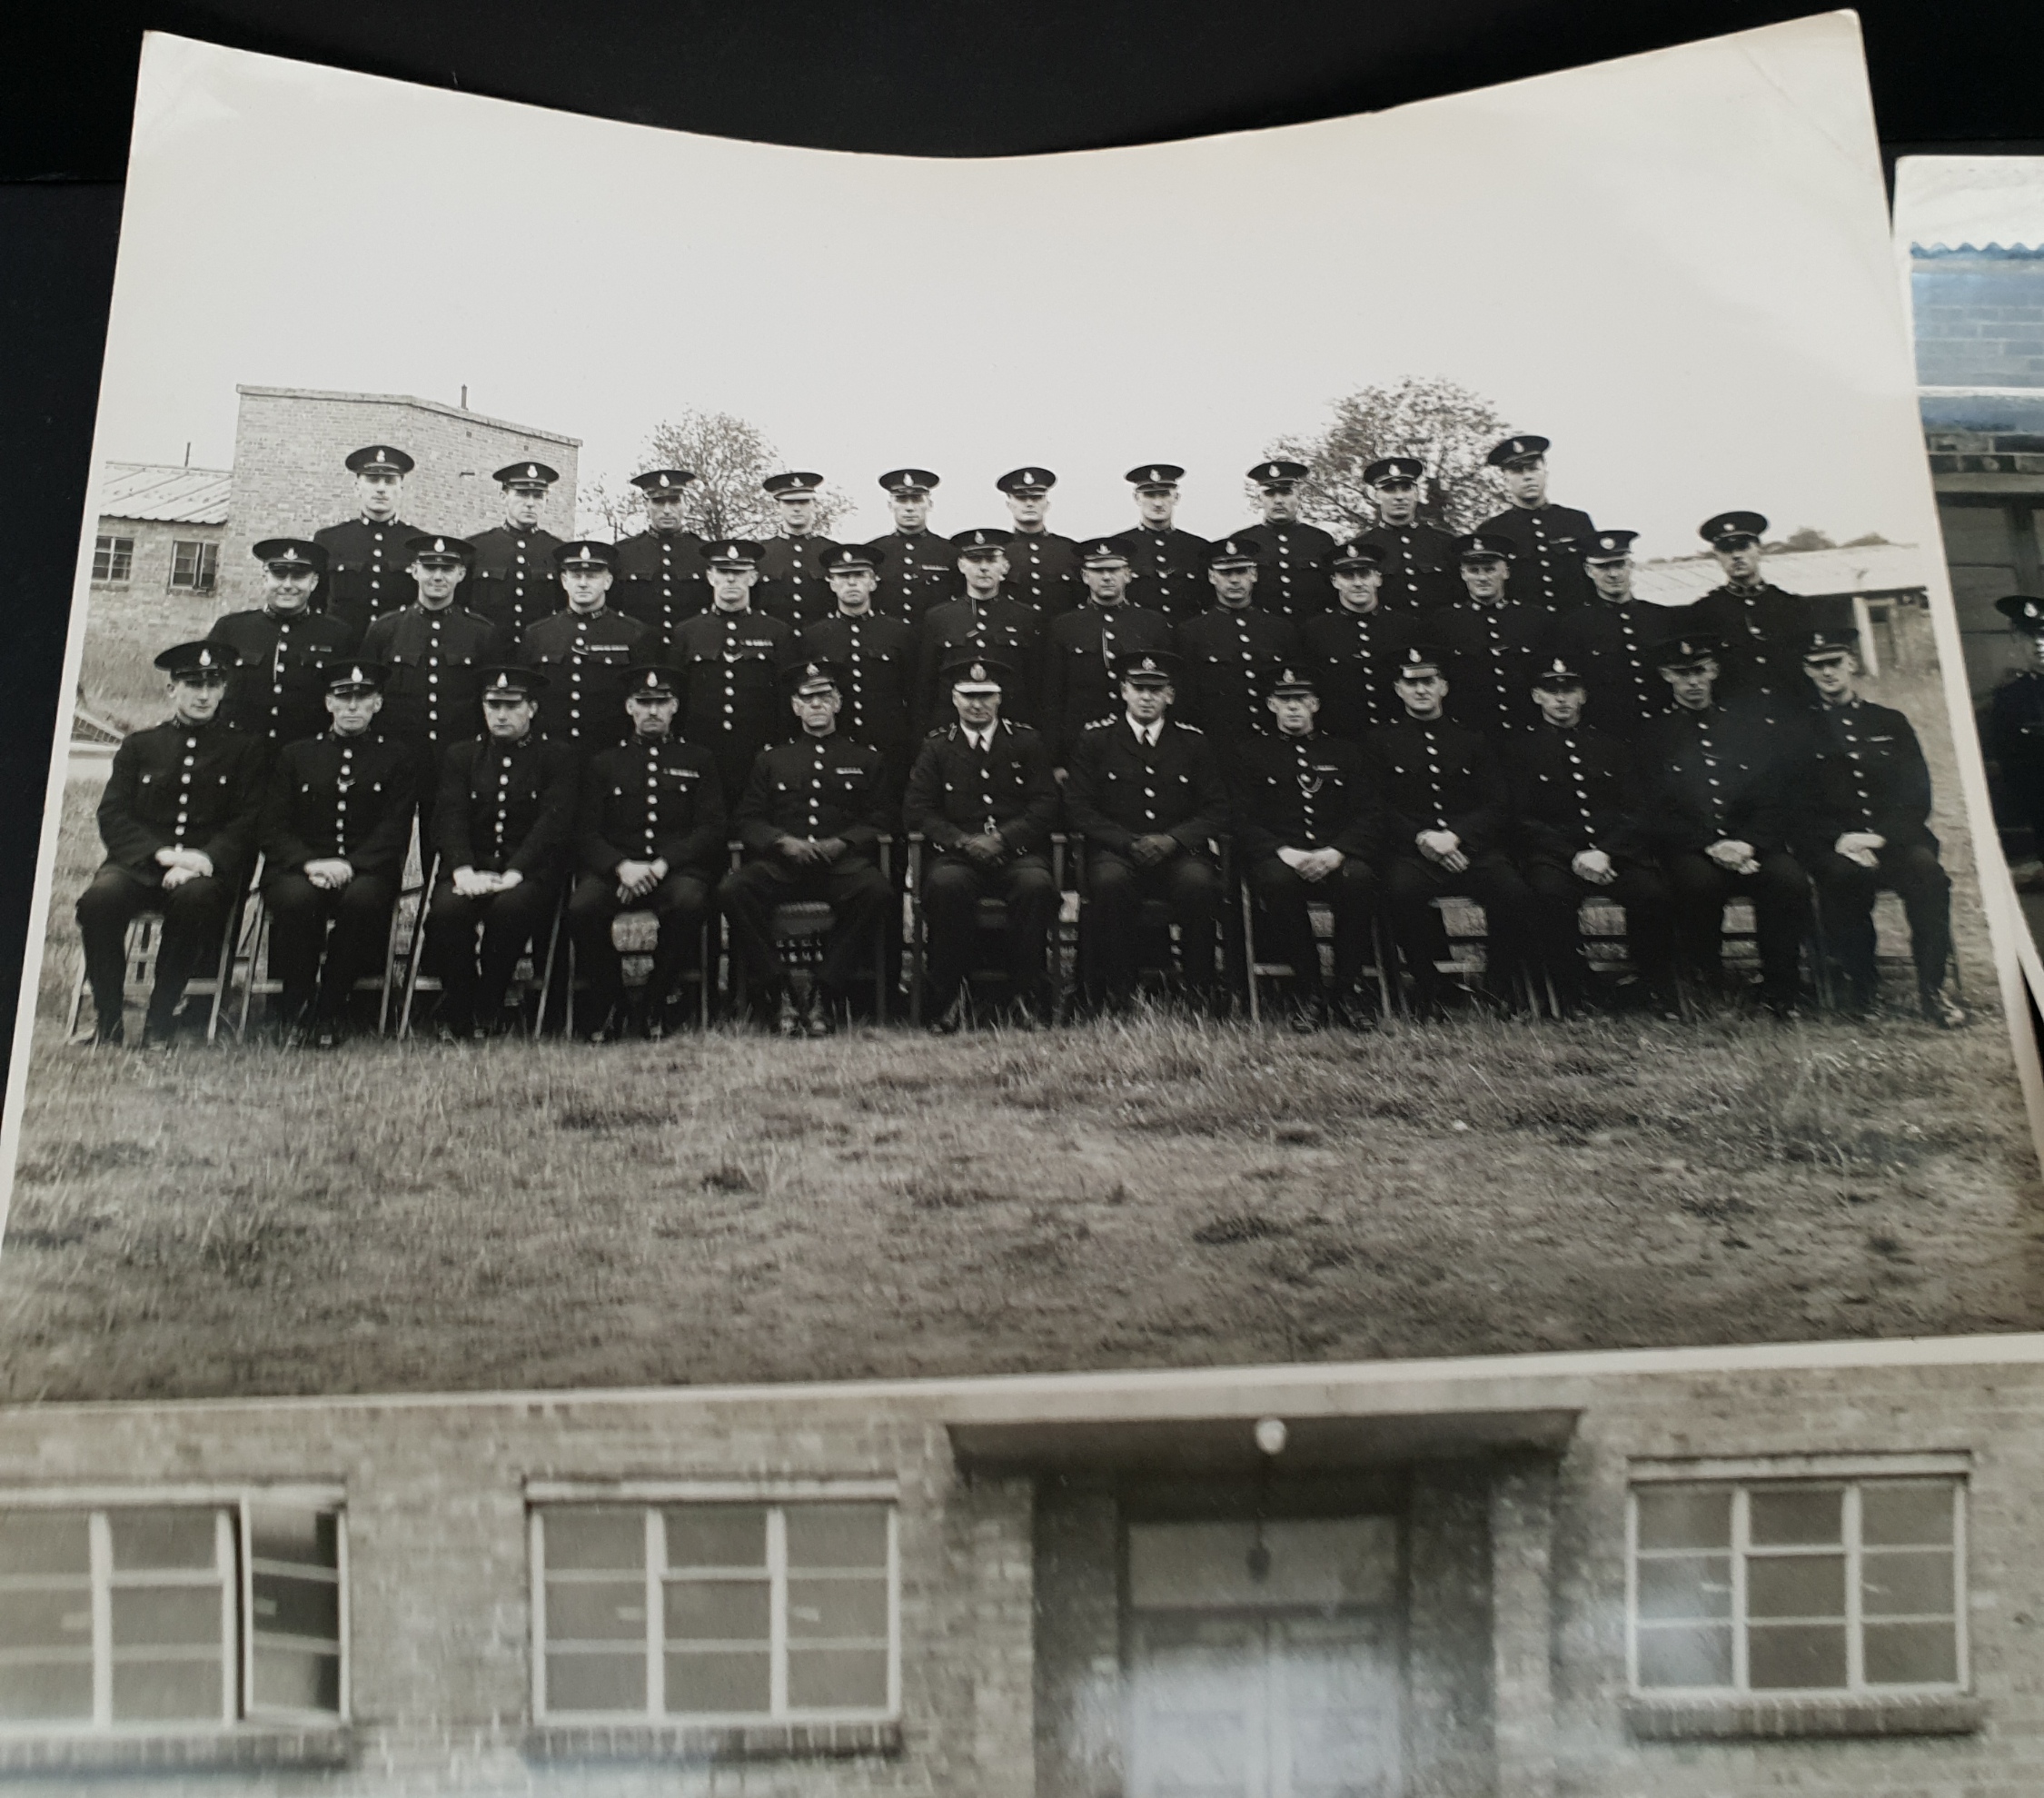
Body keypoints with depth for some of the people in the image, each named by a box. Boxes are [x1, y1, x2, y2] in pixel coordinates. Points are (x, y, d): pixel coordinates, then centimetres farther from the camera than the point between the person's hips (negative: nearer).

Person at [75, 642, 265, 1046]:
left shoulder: (244, 749, 14)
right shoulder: (138, 745, 17)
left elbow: (248, 822, 4)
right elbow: (112, 816, 7)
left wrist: (205, 860, -15)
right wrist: (159, 853, -12)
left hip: (208, 867, -2)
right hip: (140, 862, 2)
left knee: (195, 897, -38)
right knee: (100, 898, -32)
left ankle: (160, 1020, -25)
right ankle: (106, 1017, -18)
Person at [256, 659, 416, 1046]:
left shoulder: (396, 759, 12)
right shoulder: (295, 755, 16)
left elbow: (395, 829, 0)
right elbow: (271, 826, 7)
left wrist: (350, 865, -18)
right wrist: (309, 863, -14)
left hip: (366, 872, -1)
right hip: (298, 870, 1)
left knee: (363, 897, -37)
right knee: (297, 897, -35)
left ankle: (331, 1011, -20)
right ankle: (295, 1011, -19)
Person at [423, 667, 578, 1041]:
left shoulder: (558, 757, 9)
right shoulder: (460, 757, 17)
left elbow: (555, 821, -5)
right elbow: (450, 817, 3)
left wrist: (513, 873, -20)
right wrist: (463, 871, -18)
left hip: (529, 870, -2)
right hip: (472, 866, 2)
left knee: (511, 906, -36)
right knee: (447, 908, -32)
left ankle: (486, 1011, -17)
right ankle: (457, 1012, -13)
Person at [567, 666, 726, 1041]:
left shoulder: (699, 761, 16)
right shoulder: (603, 764, 18)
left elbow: (710, 830, 5)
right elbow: (587, 833, 8)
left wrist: (661, 865, -12)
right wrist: (622, 866, -15)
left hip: (677, 868, -1)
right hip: (615, 867, 1)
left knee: (690, 902, -37)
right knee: (581, 907, -32)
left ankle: (654, 1002, -17)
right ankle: (607, 1001, -9)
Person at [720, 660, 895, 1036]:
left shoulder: (865, 758, 20)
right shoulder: (771, 759, 23)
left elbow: (879, 820, 11)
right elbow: (747, 819, 14)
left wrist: (841, 843, -9)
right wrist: (783, 842, -7)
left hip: (843, 861, -1)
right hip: (782, 863, 1)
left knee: (876, 890, -37)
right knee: (733, 890, -31)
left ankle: (826, 993, -26)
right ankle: (776, 992, -22)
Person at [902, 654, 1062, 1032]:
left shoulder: (1027, 742, 14)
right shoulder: (936, 746, 14)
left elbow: (1045, 806, 5)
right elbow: (917, 809, 6)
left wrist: (1002, 838, -11)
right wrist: (964, 841, -10)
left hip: (1017, 854, 0)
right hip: (957, 856, 0)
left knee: (1037, 884, -34)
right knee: (946, 884, -36)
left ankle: (1025, 995, -22)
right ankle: (948, 997, -22)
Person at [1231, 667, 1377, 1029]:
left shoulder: (1345, 753, 21)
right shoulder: (1251, 754, 16)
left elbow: (1365, 816, 9)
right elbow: (1244, 823, 5)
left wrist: (1335, 852, -13)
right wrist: (1284, 852, -15)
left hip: (1335, 857, 1)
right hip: (1277, 856, -1)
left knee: (1358, 878, -36)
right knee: (1278, 881, -39)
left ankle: (1348, 990, -21)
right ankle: (1309, 992, -25)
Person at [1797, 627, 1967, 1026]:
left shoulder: (1891, 723, 18)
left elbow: (1917, 798, 9)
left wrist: (1879, 836, -11)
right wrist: (1840, 840, -13)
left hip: (1895, 839, 1)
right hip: (1834, 846, -1)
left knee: (1927, 870, -34)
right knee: (1841, 874, -38)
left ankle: (1931, 988, -25)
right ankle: (1861, 979, -16)